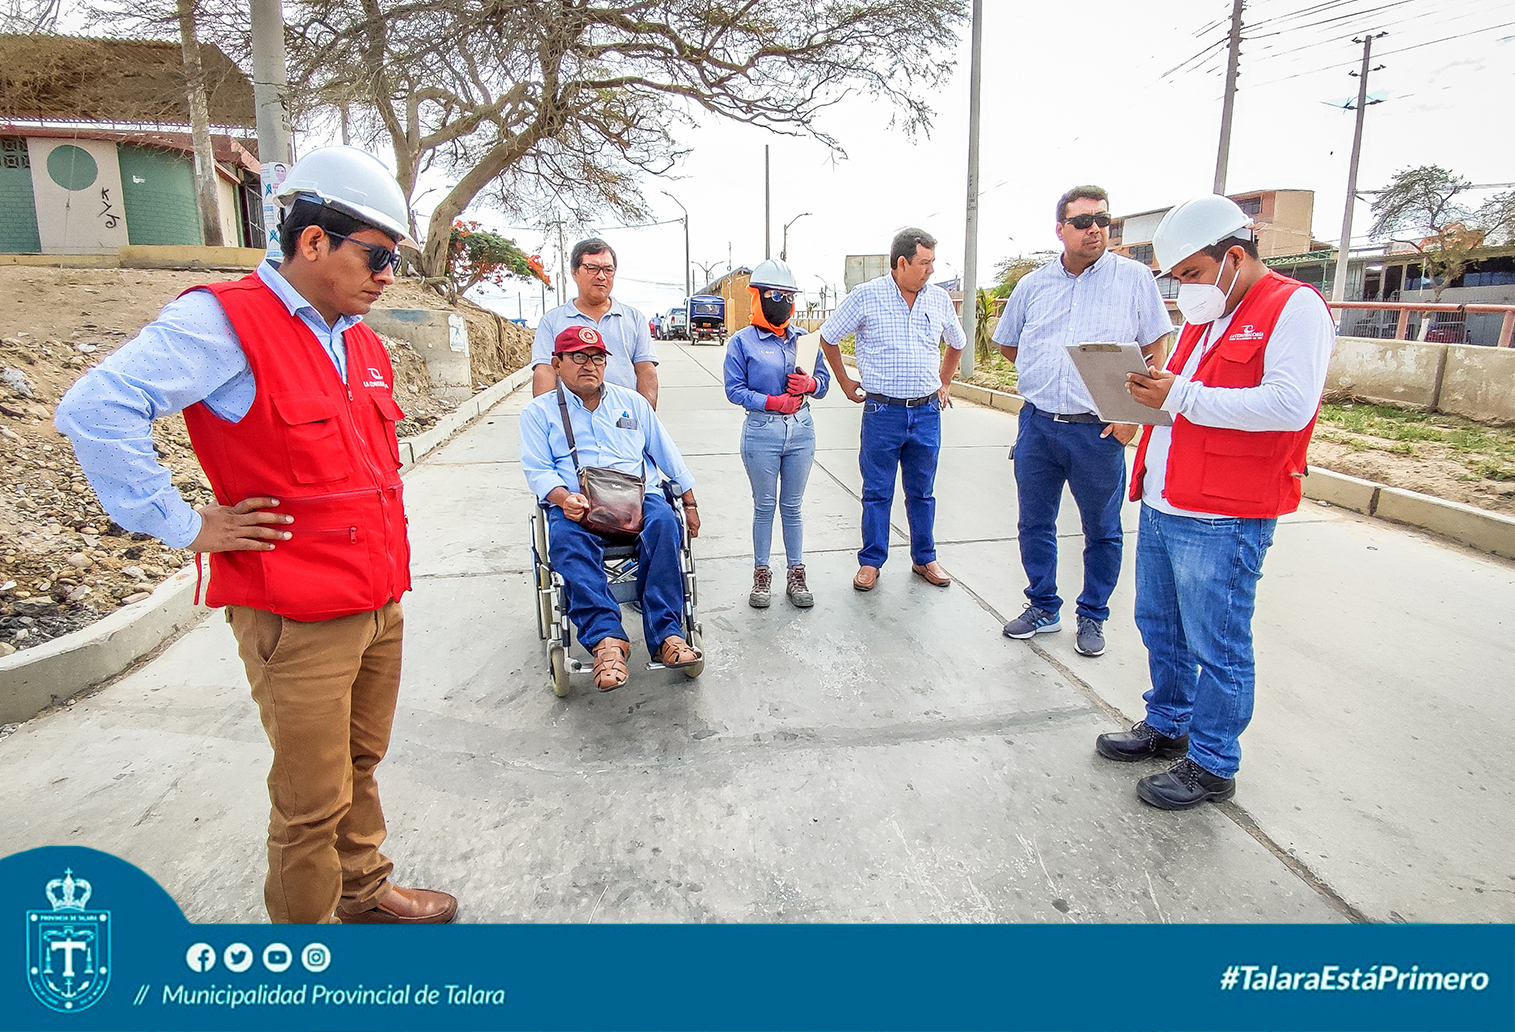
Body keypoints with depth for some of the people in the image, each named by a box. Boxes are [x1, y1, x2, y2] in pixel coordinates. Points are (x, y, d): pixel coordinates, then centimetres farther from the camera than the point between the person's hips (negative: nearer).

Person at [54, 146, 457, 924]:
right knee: (313, 801, 5)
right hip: (297, 619, -8)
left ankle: (364, 891, 40)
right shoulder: (225, 321, -13)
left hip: (380, 603, 8)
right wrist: (184, 527, -16)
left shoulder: (360, 341, 14)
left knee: (360, 766, 22)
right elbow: (96, 409, -21)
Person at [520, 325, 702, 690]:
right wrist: (564, 499, -16)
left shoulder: (632, 402, 23)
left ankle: (666, 634, -35)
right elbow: (538, 469, 5)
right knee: (568, 541, -36)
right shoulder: (539, 411, 16)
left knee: (663, 522, -33)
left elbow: (668, 455, 25)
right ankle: (606, 639, -44)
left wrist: (689, 502, 19)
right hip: (575, 506, -1)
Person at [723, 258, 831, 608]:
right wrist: (772, 402, -18)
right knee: (764, 507, 6)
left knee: (792, 507, 11)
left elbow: (824, 381, 11)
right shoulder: (743, 341, -3)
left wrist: (810, 383, -12)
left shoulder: (802, 339, 9)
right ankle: (761, 575, 19)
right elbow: (735, 389, -8)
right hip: (761, 431, -3)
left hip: (801, 429, 3)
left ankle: (796, 575, 19)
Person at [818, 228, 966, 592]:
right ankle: (871, 562, 18)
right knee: (877, 492, 5)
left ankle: (924, 558, 27)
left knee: (922, 491, 13)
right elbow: (828, 337, 5)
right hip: (883, 412, -3)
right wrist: (844, 381, 8)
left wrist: (943, 384, 21)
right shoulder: (866, 296, -6)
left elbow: (956, 344, 25)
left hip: (927, 412, 3)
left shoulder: (939, 299, 7)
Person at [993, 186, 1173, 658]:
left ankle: (1092, 616, 25)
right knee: (1034, 524, 11)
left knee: (1102, 530, 8)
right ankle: (1043, 608, 27)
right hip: (1037, 425, 3)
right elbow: (1007, 344, 21)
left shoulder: (1134, 277, -1)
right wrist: (1049, 378, 12)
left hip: (1100, 431, -3)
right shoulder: (1032, 285, 8)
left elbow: (1155, 349, 0)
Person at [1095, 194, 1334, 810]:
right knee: (1160, 628, 19)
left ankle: (1212, 766, 18)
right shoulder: (1202, 318, 19)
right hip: (1161, 506, 9)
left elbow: (1290, 406, -22)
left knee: (1217, 648, 3)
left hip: (1220, 522, -9)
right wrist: (1149, 391, 3)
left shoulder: (1295, 308, -8)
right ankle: (1166, 726, 37)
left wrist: (1181, 397, -23)